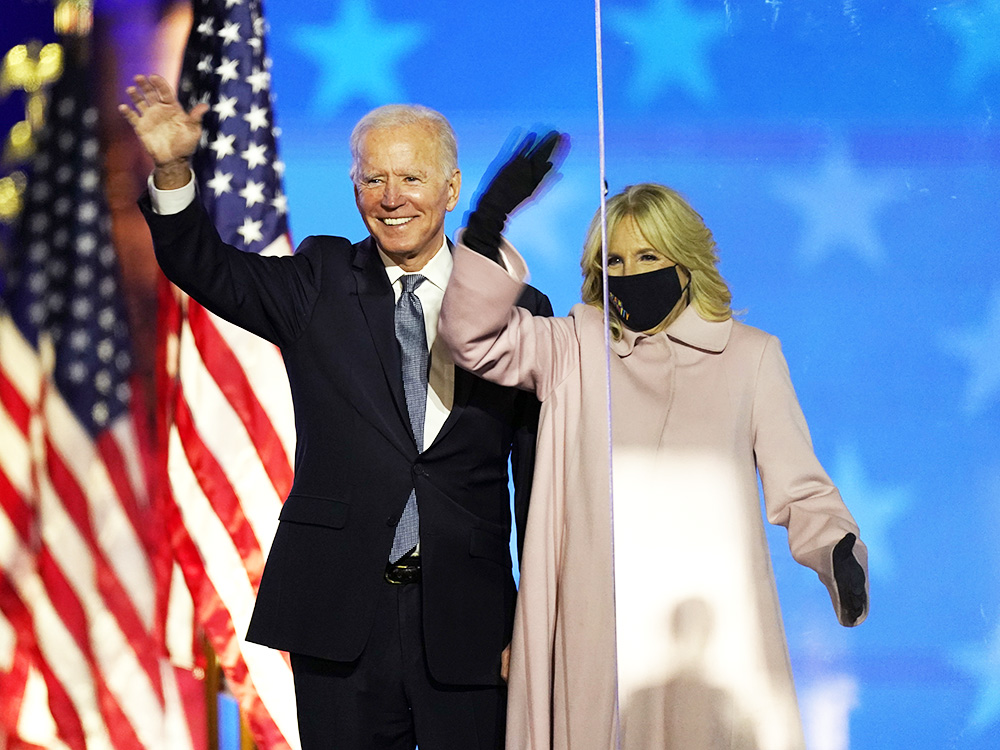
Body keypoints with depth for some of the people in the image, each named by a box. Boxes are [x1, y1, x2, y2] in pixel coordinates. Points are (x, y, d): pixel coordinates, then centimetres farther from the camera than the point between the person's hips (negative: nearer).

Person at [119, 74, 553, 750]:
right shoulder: (321, 284, 7)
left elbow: (540, 486, 5)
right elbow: (206, 267, -8)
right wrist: (173, 169, -27)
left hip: (465, 618, 0)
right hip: (339, 617, 0)